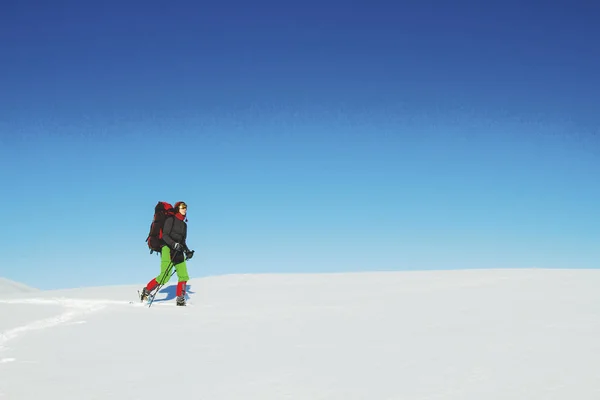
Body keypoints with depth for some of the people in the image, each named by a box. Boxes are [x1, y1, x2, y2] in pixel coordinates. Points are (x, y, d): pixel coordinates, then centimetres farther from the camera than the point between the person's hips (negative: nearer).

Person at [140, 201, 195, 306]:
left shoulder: (184, 224, 19)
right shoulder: (171, 219, -2)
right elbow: (165, 236, -11)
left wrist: (187, 251, 8)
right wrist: (174, 244, -25)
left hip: (178, 252, 7)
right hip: (168, 249, -7)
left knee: (184, 276, -5)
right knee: (165, 276, -13)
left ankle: (180, 300, 2)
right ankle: (146, 291, 5)